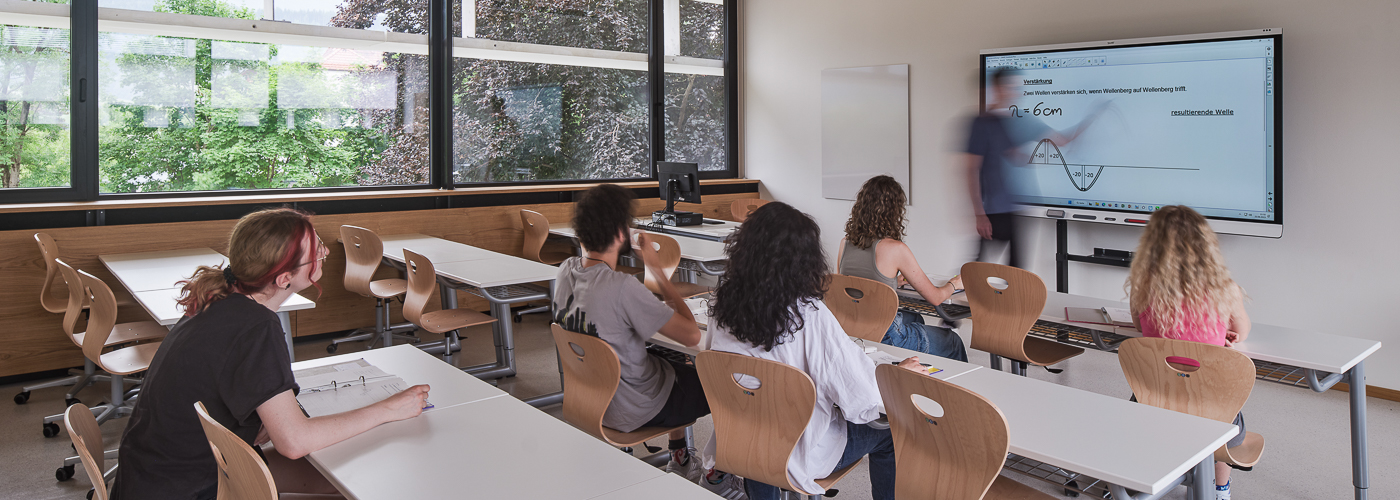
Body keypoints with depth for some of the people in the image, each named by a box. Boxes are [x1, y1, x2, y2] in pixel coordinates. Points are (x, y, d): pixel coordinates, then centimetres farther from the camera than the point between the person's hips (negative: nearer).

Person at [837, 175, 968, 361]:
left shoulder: (845, 243, -2)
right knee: (954, 342, 19)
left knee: (915, 319, 35)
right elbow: (934, 298, -8)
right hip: (885, 338, -7)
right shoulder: (896, 249, -19)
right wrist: (954, 284, 14)